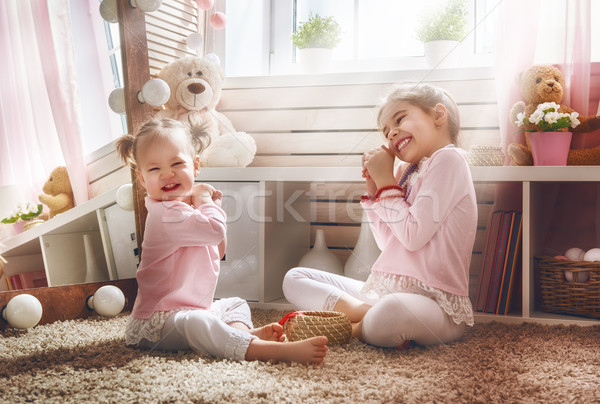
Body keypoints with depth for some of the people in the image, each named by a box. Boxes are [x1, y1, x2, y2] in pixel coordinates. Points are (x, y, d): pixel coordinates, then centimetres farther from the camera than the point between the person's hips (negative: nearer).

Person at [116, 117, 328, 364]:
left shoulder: (188, 208, 10)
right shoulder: (166, 215, -22)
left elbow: (217, 253, 18)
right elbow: (215, 230, -35)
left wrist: (211, 206, 5)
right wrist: (205, 200, -13)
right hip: (158, 322, -10)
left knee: (236, 304, 19)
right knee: (196, 323, -37)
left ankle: (244, 331, -17)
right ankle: (270, 349, -52)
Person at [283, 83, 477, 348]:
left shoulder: (448, 159, -7)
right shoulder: (409, 171, 18)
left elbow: (413, 235, -16)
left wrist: (386, 182, -6)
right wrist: (373, 188, 8)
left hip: (435, 303, -9)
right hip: (382, 292, 9)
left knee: (393, 310, -44)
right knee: (294, 279, 6)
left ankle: (353, 329, -12)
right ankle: (361, 310, -15)